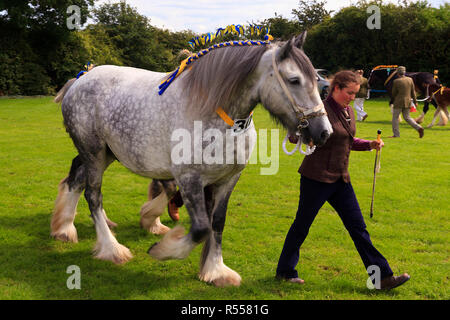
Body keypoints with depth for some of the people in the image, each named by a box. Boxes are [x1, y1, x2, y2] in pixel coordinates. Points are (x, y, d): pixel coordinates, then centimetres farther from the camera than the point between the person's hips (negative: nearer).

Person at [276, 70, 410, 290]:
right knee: (302, 224, 5)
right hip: (316, 178, -7)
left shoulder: (348, 111, 10)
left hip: (340, 179, 8)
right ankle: (284, 271, 23)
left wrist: (369, 145, 8)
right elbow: (294, 136, -13)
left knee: (357, 226, 6)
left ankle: (383, 277, 7)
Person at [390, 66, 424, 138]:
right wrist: (415, 101, 13)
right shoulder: (410, 79, 2)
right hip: (408, 102, 5)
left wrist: (393, 101, 16)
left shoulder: (396, 81, -11)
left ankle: (396, 134, 4)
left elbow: (393, 93, -3)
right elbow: (413, 92, 6)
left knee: (395, 117, 6)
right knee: (407, 117, 15)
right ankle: (419, 128, -1)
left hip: (399, 102, -5)